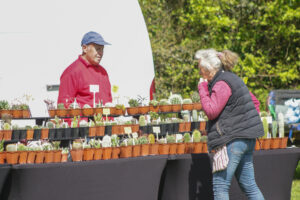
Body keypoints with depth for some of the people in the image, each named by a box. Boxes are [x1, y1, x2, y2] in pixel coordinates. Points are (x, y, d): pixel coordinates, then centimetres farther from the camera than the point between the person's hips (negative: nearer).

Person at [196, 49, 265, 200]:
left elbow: (211, 111, -18)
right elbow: (253, 101, 24)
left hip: (233, 140, -10)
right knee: (248, 184, 11)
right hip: (247, 138, 10)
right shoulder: (232, 78, 17)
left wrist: (202, 89, -9)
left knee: (220, 184, -6)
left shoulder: (222, 84, -14)